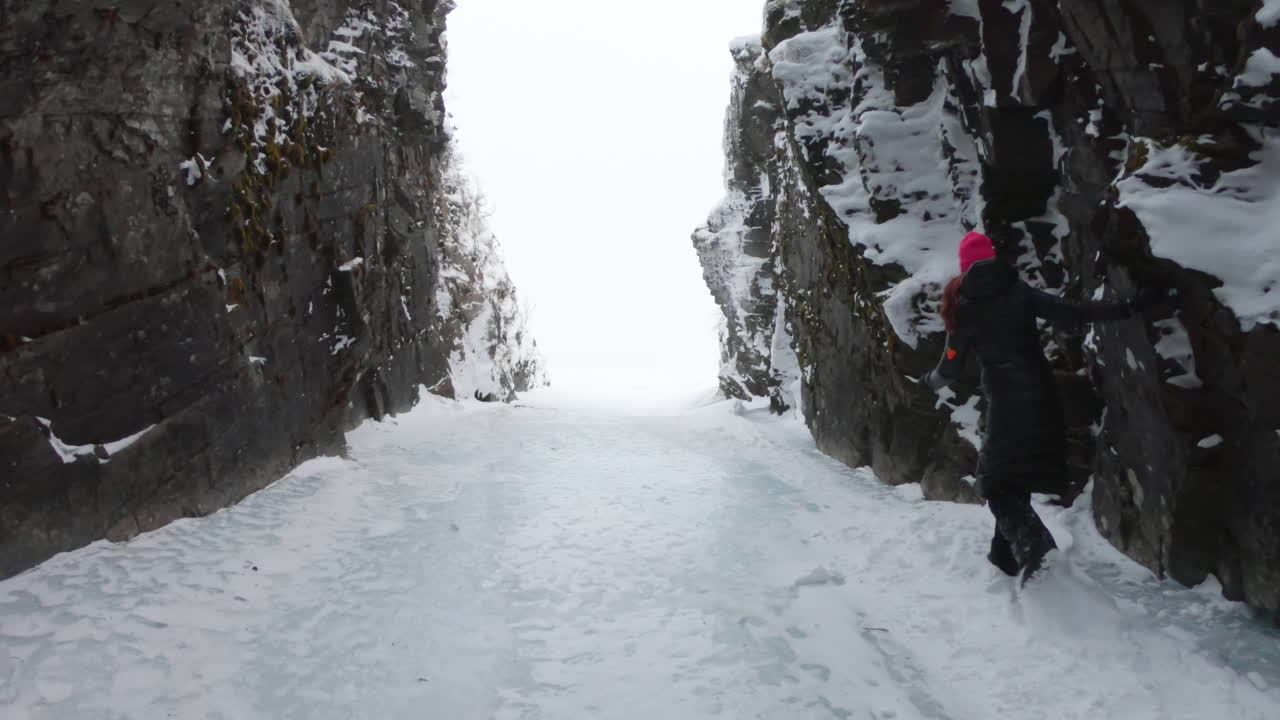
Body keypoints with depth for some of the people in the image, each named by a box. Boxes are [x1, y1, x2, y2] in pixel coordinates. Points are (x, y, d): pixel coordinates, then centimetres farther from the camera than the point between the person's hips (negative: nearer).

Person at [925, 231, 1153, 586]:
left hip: (1005, 400, -4)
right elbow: (1069, 311, -9)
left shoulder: (964, 308, -2)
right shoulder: (1019, 291, 1)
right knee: (1015, 478, 18)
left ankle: (1033, 544, -23)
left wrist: (930, 381, 25)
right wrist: (1123, 309, -6)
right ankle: (1006, 552, 26)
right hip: (1042, 395, 4)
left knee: (996, 484, 2)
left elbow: (951, 367, 5)